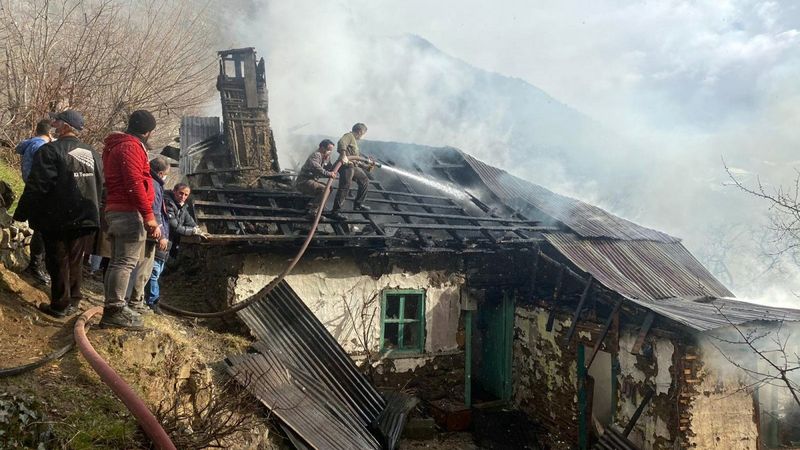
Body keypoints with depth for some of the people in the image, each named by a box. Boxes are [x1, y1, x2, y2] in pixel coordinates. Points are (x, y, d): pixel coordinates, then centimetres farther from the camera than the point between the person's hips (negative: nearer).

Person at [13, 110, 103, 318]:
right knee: (75, 261, 14)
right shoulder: (91, 152, 9)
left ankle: (60, 305, 8)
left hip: (57, 219, -6)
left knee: (58, 262, 3)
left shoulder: (50, 150, -11)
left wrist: (21, 213, -5)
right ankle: (73, 301, 21)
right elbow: (100, 185, 14)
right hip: (85, 218, 6)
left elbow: (36, 186, -14)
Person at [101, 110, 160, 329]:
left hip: (114, 210, 10)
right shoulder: (131, 147, -10)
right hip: (129, 212, -10)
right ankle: (115, 310, -13)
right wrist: (148, 215, -21)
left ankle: (112, 309, 17)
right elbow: (134, 183, -20)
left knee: (117, 261, 12)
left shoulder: (116, 145, 23)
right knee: (126, 262, -11)